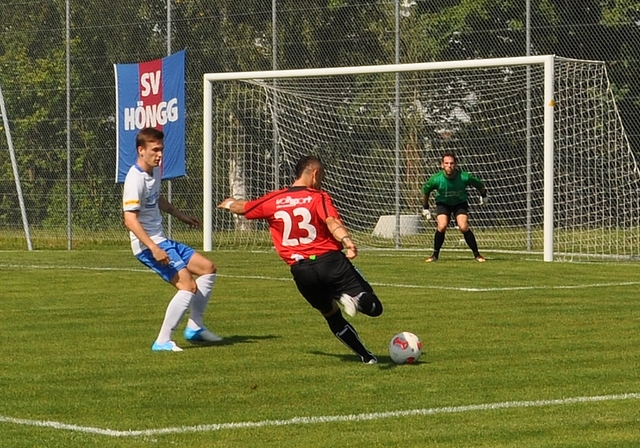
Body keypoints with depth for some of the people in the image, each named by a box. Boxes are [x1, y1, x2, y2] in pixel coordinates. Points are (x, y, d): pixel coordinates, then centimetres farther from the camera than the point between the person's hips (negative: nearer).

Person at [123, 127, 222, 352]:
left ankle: (195, 327, 20)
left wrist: (182, 216, 40)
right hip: (148, 245, -10)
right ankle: (162, 341, -16)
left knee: (207, 268, 16)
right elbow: (130, 220, -28)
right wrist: (154, 248, -33)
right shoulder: (135, 179, -20)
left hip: (162, 241, 10)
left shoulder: (155, 171, 10)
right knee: (188, 285, -20)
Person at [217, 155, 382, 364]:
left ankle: (365, 355, 16)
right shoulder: (319, 197, 1)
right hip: (330, 261, -4)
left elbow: (242, 208, 28)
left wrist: (229, 204, 51)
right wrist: (347, 241, -35)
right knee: (373, 307, -4)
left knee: (332, 315, 23)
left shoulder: (273, 201, 12)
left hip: (301, 270, 4)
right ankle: (353, 298, -37)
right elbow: (332, 222, -19)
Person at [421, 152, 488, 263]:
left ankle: (476, 254, -4)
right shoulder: (436, 179, -26)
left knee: (464, 227, -19)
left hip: (460, 203, 0)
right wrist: (425, 208, 3)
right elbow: (425, 190, -4)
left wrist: (483, 195, 10)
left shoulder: (464, 177, -28)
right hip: (443, 203, 0)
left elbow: (480, 185, -6)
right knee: (442, 227, -21)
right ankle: (435, 254, -3)